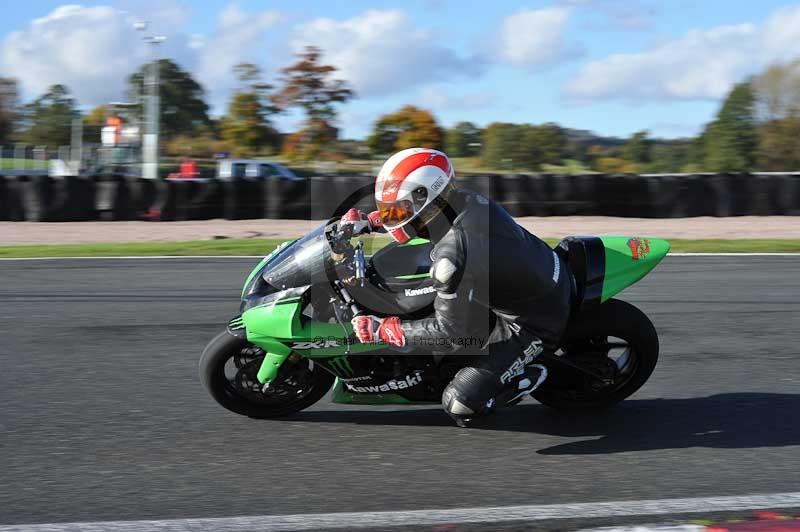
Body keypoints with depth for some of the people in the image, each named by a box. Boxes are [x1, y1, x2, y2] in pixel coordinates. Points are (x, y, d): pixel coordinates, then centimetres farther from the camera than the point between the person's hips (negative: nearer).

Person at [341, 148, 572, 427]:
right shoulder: (466, 199, -9)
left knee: (460, 406, -8)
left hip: (534, 325, -9)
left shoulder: (452, 256, -33)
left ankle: (528, 377, 9)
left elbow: (448, 330, -22)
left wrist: (380, 330, -15)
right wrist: (368, 221, 5)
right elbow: (413, 210, 15)